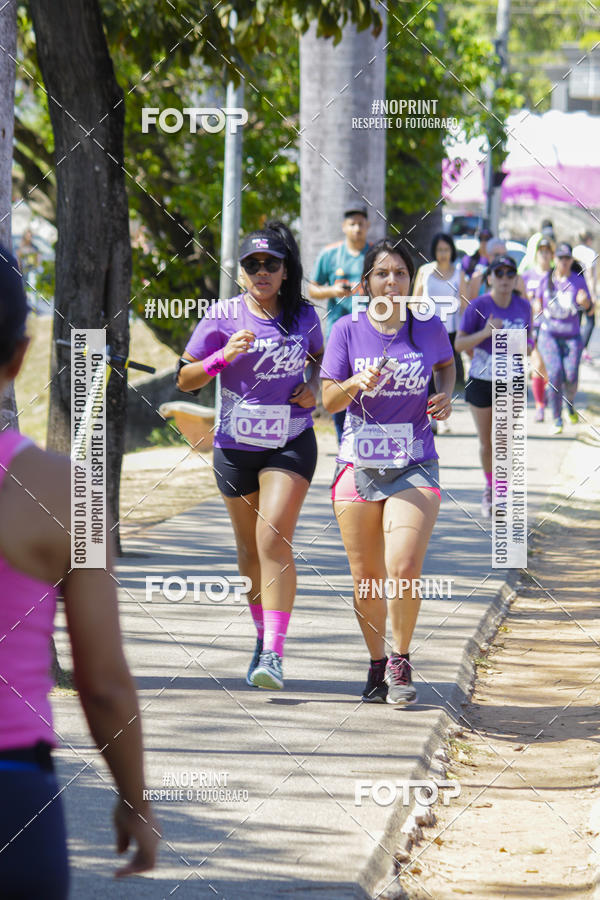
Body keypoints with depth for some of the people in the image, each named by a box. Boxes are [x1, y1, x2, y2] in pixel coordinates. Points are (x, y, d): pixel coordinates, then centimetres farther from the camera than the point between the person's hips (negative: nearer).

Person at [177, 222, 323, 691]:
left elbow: (320, 357, 22)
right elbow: (185, 379, -3)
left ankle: (275, 653, -21)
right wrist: (224, 356, -21)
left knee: (274, 540, -18)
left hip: (291, 444, -1)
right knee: (249, 548, 12)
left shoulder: (304, 315, 1)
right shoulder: (224, 315, -4)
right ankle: (263, 634, 34)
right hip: (236, 445, 2)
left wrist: (314, 387, 1)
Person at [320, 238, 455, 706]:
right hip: (359, 466, 1)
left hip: (415, 467, -1)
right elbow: (328, 400, -2)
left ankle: (401, 662, 4)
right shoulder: (348, 330, -2)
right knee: (366, 578, 6)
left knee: (404, 569, -17)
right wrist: (356, 383, -22)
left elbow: (447, 363, 21)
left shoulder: (428, 327, 0)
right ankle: (377, 665, 26)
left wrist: (446, 396, 1)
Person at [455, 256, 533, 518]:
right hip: (481, 382, -1)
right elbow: (459, 344, -13)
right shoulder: (478, 307, -12)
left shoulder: (523, 306, -2)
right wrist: (485, 333, -29)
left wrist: (526, 346, -10)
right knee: (486, 443, 10)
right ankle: (489, 488, 33)